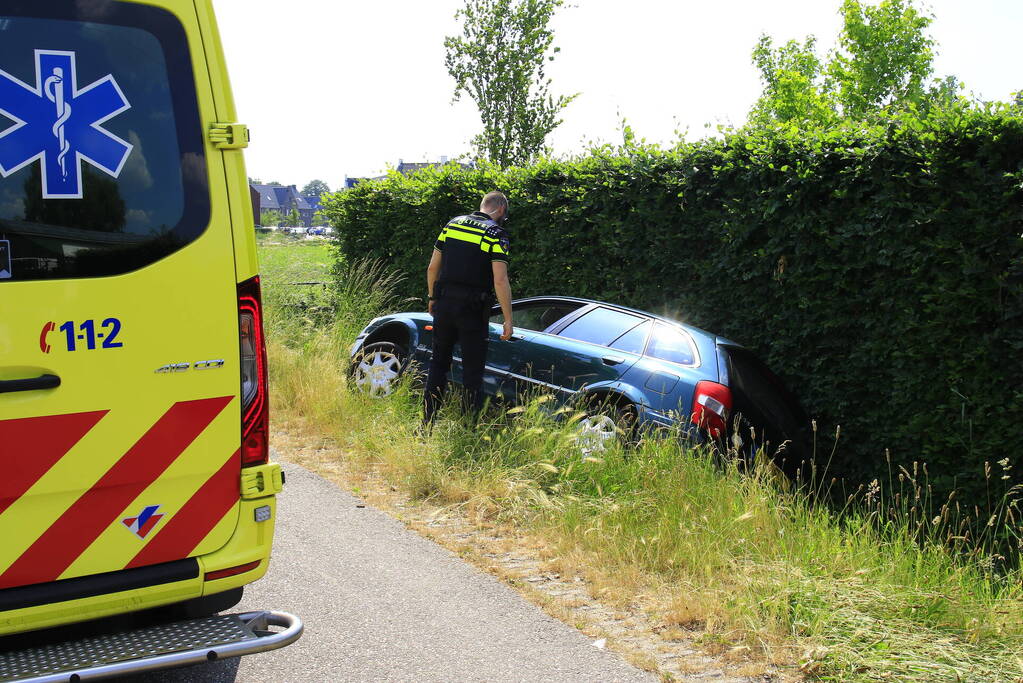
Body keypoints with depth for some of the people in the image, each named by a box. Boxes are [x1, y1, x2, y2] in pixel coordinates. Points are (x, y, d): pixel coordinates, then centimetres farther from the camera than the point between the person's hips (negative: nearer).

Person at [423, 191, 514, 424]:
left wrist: (433, 298, 22)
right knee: (473, 368, 5)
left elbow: (433, 268, 10)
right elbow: (500, 280, -16)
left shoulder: (453, 223, 9)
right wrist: (508, 319, -12)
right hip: (472, 309, -5)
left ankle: (428, 422, 19)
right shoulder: (496, 234, -7)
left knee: (439, 362, 16)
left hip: (444, 303, 5)